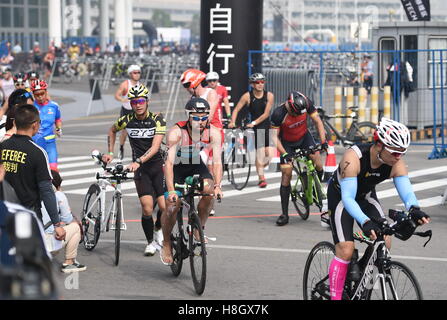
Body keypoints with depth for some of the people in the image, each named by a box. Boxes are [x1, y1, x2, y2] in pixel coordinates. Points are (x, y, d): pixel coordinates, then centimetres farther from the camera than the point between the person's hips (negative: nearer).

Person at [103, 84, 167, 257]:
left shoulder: (157, 119, -11)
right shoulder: (127, 120, -4)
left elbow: (155, 147, -21)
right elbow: (112, 130, 19)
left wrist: (138, 161, -33)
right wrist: (110, 153, 14)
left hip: (158, 165, -1)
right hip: (141, 170, 1)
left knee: (164, 206, -10)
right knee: (147, 209, -12)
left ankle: (158, 229, 23)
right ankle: (150, 242, 9)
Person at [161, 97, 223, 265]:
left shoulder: (213, 133, -23)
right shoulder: (176, 132, -32)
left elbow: (217, 161, -25)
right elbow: (169, 162, -37)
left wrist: (217, 186, -41)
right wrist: (171, 190, -47)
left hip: (197, 165, 3)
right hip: (177, 168, -2)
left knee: (209, 191, -26)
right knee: (171, 207, -13)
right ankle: (166, 245, 11)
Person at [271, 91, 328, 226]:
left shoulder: (307, 104, -24)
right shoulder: (278, 114, -31)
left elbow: (317, 121, -14)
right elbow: (275, 136, -23)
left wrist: (323, 141, -23)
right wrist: (284, 154, -34)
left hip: (304, 137, 2)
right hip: (287, 143, -2)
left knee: (316, 157, -25)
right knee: (286, 174, -8)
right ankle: (285, 214, -3)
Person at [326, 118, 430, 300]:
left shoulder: (397, 164, -23)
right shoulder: (354, 157, -37)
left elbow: (407, 192, -30)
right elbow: (348, 198, -42)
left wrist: (414, 210, -54)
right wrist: (366, 222, -58)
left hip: (366, 195, 5)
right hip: (340, 195, -5)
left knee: (385, 242, -14)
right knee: (346, 250, -17)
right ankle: (335, 296, -8)